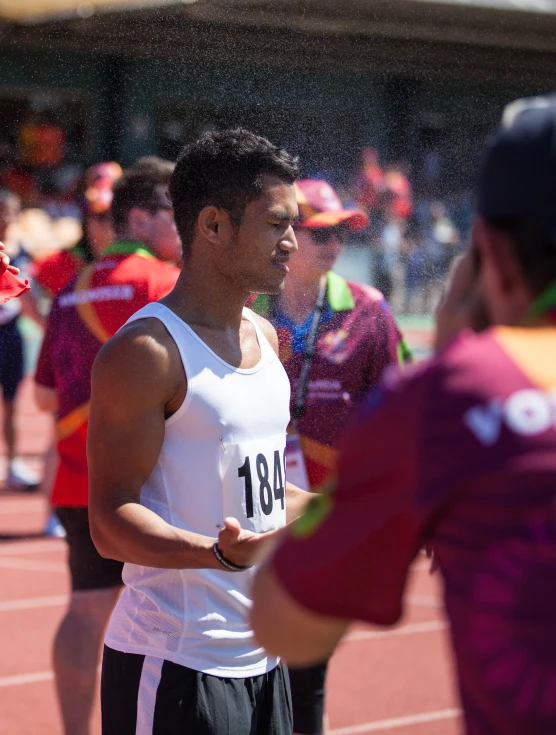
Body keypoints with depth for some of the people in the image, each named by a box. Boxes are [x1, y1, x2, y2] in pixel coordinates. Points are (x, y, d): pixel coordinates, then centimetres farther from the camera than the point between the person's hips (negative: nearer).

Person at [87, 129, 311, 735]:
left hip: (260, 657, 8)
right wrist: (222, 553, -34)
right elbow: (111, 523, -19)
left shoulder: (263, 337, 14)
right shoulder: (146, 353, -14)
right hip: (175, 665, -8)